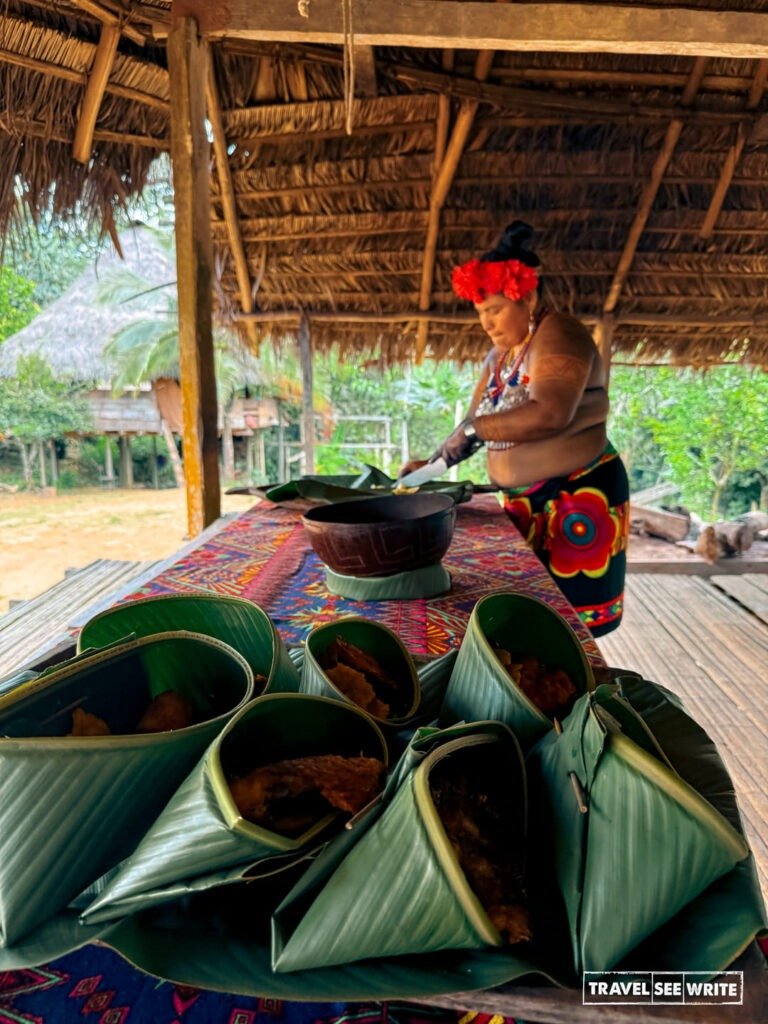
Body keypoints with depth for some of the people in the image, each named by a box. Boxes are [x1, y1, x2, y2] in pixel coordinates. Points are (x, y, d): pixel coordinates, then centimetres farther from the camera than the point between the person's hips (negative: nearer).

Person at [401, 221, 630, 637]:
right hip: (524, 501, 8)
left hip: (578, 498, -8)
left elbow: (550, 414, -28)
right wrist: (434, 462, 0)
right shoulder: (499, 355, 14)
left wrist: (474, 429, -23)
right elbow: (475, 425, 13)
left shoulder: (557, 332, -12)